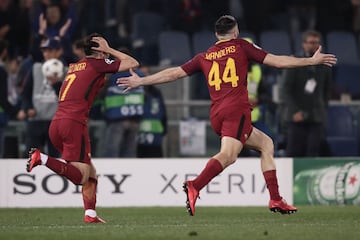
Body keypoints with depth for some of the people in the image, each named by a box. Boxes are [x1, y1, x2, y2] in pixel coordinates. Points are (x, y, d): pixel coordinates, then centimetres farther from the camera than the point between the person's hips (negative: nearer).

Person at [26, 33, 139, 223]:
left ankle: (90, 214, 3)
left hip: (56, 123, 8)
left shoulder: (73, 66, 23)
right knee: (81, 177, -12)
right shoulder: (97, 64, 4)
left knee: (91, 173, 14)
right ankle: (43, 159, -26)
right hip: (74, 123, -8)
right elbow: (133, 63, 7)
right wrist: (109, 50, 14)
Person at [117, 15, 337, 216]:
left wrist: (141, 81, 31)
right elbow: (277, 61, 7)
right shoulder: (241, 46, 10)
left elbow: (174, 73, 20)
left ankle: (276, 200, 11)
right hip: (237, 109, -6)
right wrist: (312, 61, 13)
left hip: (216, 114, 6)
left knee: (266, 143, 19)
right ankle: (195, 186, -48)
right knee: (228, 155, -24)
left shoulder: (205, 57, 20)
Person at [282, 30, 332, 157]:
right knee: (294, 152, -4)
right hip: (297, 117, -3)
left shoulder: (325, 66, 10)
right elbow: (286, 90, -4)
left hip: (317, 118, 3)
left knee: (314, 153, -5)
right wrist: (295, 111, -14)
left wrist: (323, 108, 7)